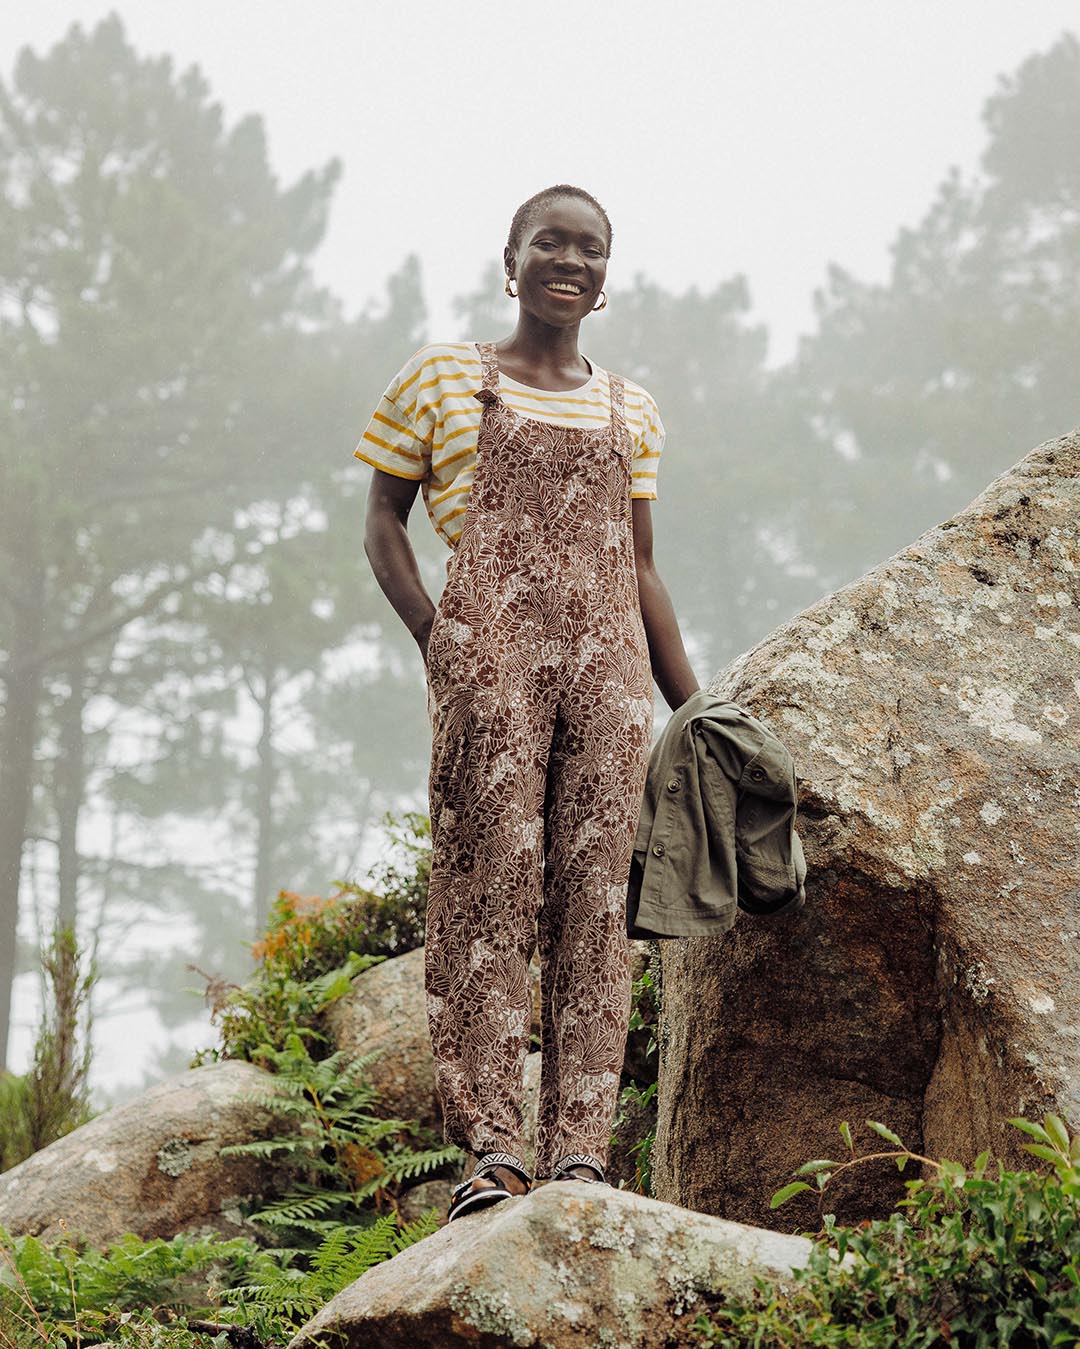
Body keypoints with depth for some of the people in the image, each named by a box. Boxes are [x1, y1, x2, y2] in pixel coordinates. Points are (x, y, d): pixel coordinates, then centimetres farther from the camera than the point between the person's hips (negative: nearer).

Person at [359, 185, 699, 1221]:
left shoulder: (630, 410, 20)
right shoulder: (439, 379, 11)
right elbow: (383, 525, 10)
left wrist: (693, 709, 17)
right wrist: (434, 637, -5)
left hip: (606, 666, 3)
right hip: (489, 662, -3)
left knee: (594, 895, -3)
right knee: (492, 882, -10)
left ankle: (578, 1148, -4)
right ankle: (492, 1144, -11)